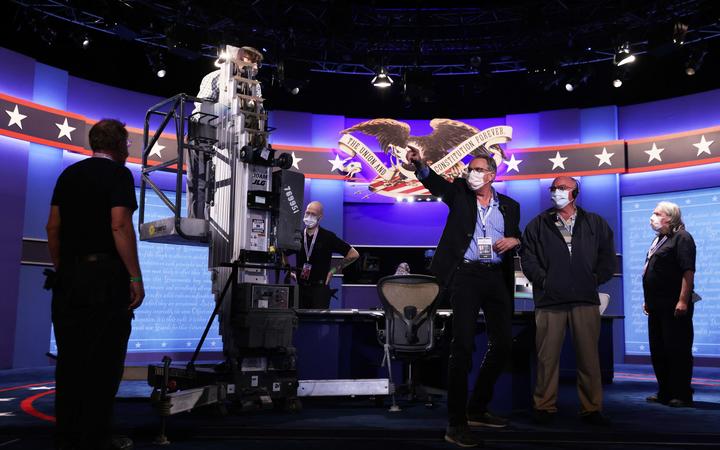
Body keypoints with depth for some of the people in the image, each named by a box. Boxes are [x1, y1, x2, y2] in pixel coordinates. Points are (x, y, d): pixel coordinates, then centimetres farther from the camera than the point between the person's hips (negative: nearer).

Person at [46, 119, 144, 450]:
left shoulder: (69, 174, 15)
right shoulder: (118, 174, -5)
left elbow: (53, 226, 13)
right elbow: (119, 225, -16)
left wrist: (60, 269, 20)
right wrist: (135, 278, -15)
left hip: (69, 275, 7)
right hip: (104, 274, -7)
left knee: (70, 357, 11)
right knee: (103, 359, -1)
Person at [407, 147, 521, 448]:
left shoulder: (510, 206, 14)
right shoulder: (459, 193, 7)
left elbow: (518, 238, 17)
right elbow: (435, 182, -10)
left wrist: (514, 240, -7)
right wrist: (419, 164, -30)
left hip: (497, 277, 4)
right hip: (466, 274, -4)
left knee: (503, 344, 8)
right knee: (462, 344, -9)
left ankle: (477, 409, 25)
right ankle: (456, 423, -5)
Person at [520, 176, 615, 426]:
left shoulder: (595, 223, 13)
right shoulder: (538, 225, 11)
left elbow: (608, 256, 13)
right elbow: (527, 258, 6)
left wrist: (596, 279, 3)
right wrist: (543, 280, -4)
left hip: (586, 300, 1)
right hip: (549, 300, 0)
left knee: (589, 356, 3)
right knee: (547, 356, 1)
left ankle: (592, 408, 13)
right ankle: (544, 407, 10)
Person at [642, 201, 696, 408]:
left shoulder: (682, 238, -8)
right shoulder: (658, 239, 19)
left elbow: (688, 271, -17)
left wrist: (683, 301, -23)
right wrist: (648, 300, 19)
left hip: (674, 306, -9)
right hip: (657, 306, 9)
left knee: (678, 350, -3)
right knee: (658, 350, 12)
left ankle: (682, 394, 4)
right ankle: (665, 392, 21)